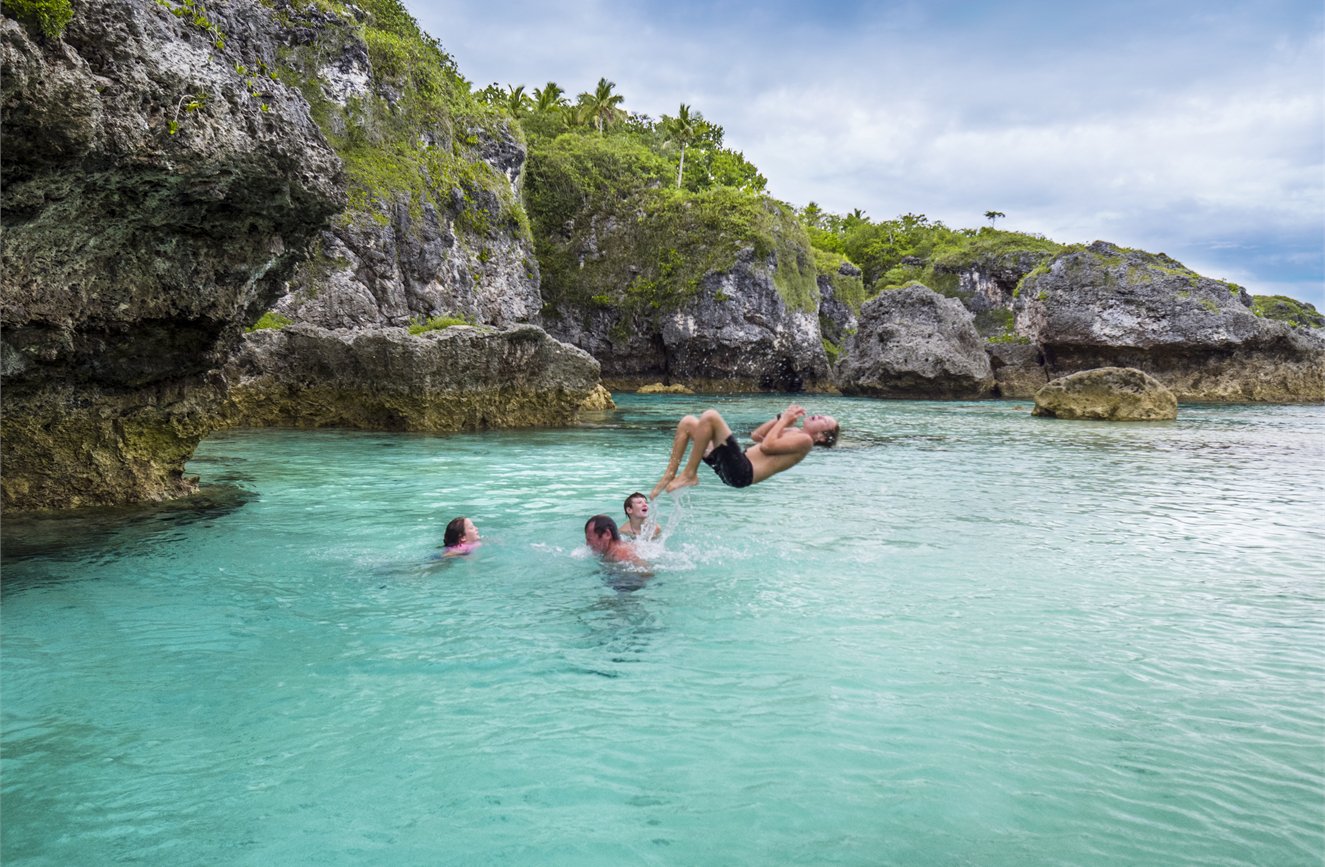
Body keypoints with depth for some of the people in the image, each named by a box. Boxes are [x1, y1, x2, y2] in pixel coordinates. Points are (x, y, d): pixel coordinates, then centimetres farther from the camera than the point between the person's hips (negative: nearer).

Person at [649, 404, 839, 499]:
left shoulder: (805, 440, -3)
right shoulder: (793, 433, 24)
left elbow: (767, 445, -13)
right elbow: (756, 435, 27)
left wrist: (785, 420, 1)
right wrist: (782, 417, 20)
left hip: (741, 473, -10)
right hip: (734, 466, 10)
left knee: (710, 416, -23)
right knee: (688, 422, 7)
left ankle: (689, 475, -14)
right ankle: (669, 476, 1)